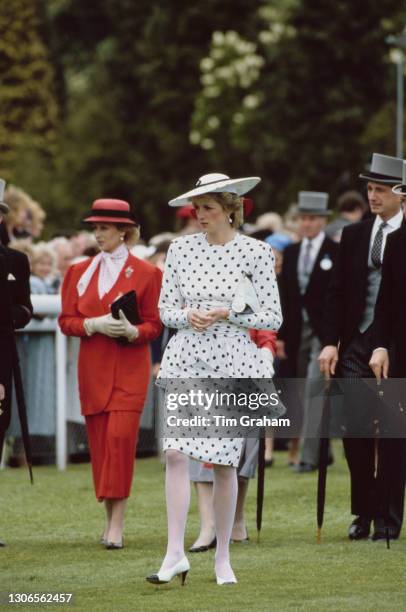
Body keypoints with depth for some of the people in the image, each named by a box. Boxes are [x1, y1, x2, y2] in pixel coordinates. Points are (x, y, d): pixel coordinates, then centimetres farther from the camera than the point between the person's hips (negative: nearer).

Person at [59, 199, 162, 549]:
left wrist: (132, 331, -20)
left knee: (120, 438, -15)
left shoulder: (146, 274, 2)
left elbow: (154, 325, 1)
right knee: (99, 442, 4)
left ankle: (117, 525, -15)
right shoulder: (80, 272, 11)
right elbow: (66, 321, 7)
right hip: (92, 368, 4)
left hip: (130, 368, -4)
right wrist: (95, 325, -12)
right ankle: (110, 518, 13)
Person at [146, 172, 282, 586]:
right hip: (185, 362, 2)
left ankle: (222, 557, 13)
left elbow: (272, 319, -1)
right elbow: (166, 309, 10)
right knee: (176, 453, -13)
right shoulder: (181, 249, 6)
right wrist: (188, 316, -11)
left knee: (225, 463, 1)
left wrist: (226, 313, -14)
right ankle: (175, 554, -12)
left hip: (232, 365, -2)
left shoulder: (255, 253, -2)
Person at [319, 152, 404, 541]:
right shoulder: (353, 235, 11)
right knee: (355, 427, -4)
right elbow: (337, 293, 11)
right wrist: (330, 343, 1)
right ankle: (363, 512, 9)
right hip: (357, 345, 3)